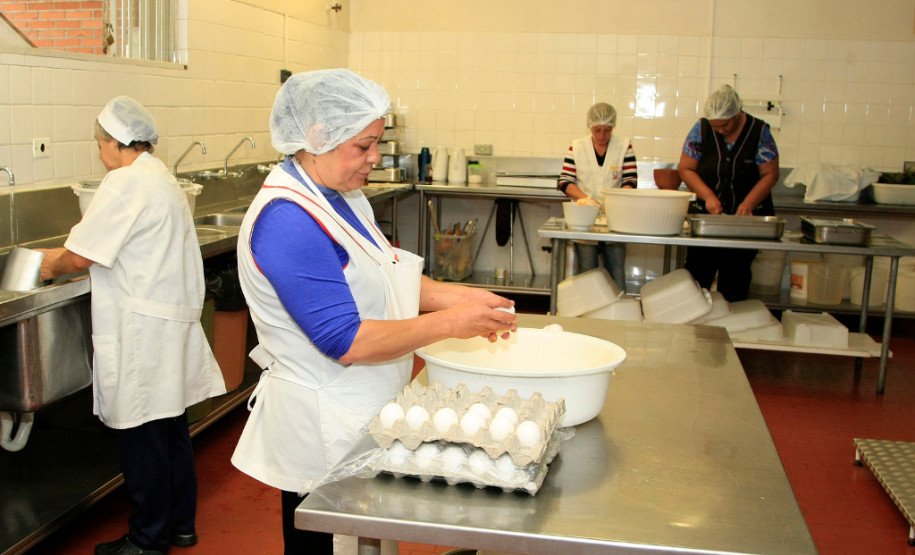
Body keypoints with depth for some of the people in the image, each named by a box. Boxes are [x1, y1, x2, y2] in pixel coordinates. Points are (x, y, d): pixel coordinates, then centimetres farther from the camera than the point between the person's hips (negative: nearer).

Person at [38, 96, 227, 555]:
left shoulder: (126, 183, -17)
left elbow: (79, 259, -17)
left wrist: (52, 267, 3)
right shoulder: (160, 178, 14)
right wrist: (61, 255, 19)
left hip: (141, 330, -10)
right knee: (170, 426, 17)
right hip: (171, 321, 10)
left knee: (141, 436, 2)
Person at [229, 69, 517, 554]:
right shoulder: (287, 221, -25)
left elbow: (379, 276, 14)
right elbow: (347, 342, -27)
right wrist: (448, 323, -22)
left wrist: (452, 296, -2)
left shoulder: (340, 195, 6)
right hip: (322, 430, -9)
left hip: (359, 415, 9)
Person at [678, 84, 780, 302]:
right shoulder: (701, 129, -2)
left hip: (747, 217, 0)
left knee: (735, 277, 2)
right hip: (705, 214, 1)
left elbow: (770, 174, -4)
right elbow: (686, 169, 0)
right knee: (697, 274, -4)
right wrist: (708, 196, -14)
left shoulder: (759, 131, -4)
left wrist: (748, 203, -18)